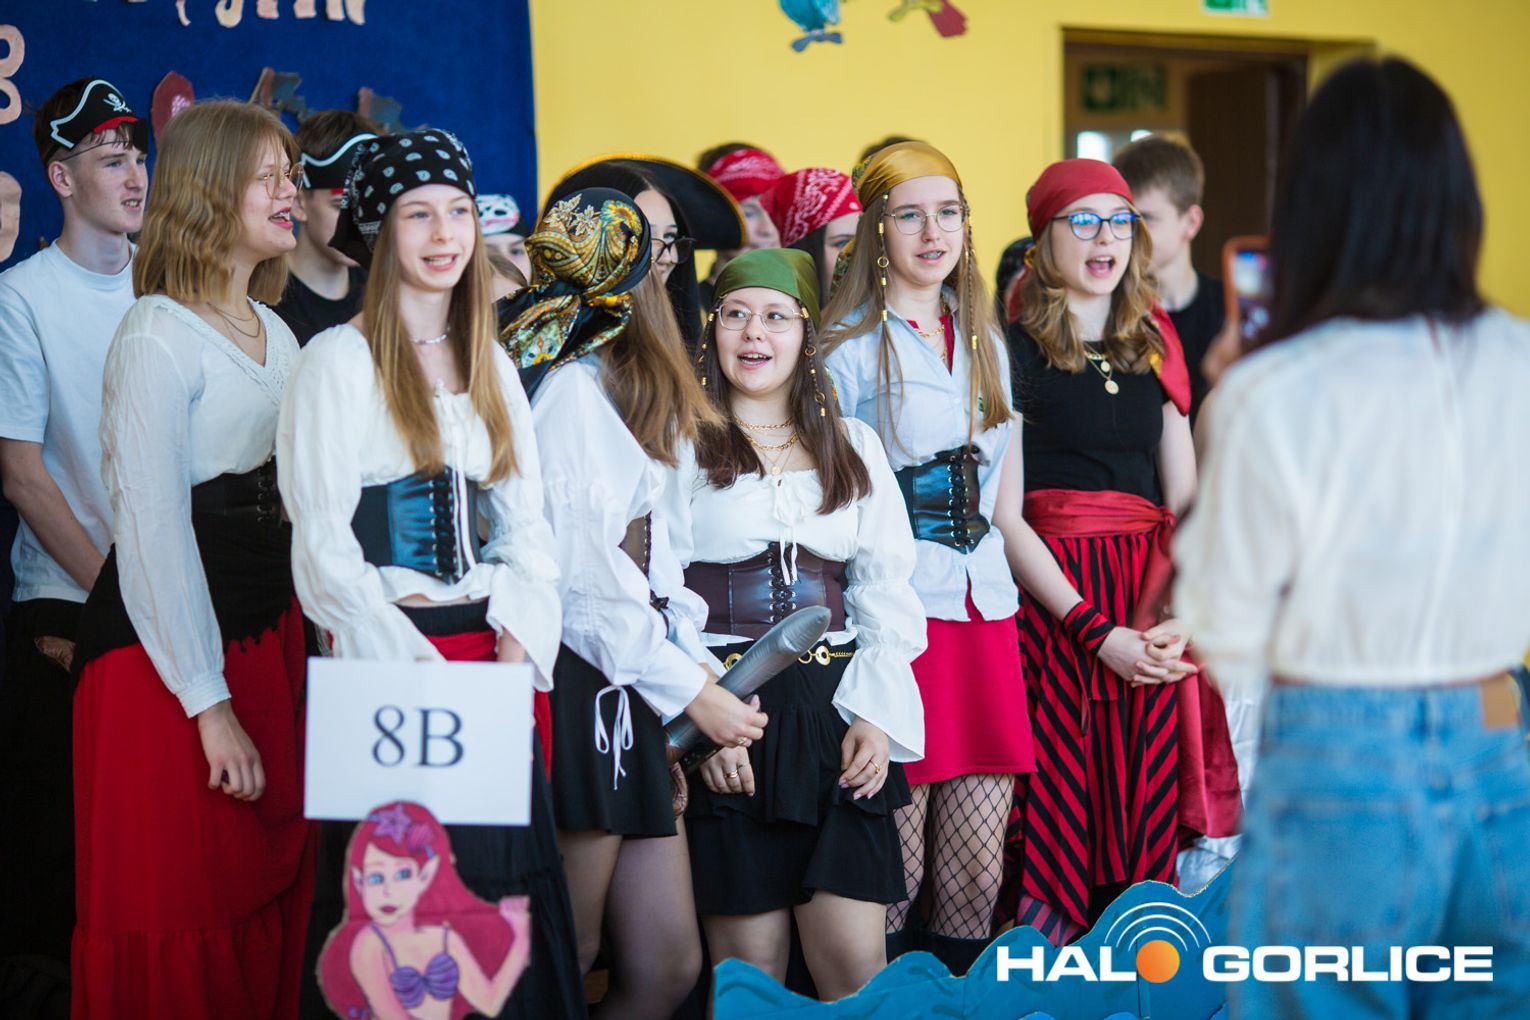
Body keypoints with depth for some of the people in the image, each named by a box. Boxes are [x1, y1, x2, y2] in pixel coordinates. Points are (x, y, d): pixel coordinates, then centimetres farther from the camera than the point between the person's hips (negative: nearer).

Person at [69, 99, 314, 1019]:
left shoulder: (274, 333, 13)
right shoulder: (158, 337, -12)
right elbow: (152, 531, -16)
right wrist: (208, 703, -17)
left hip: (269, 633, 8)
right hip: (169, 656, -8)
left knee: (272, 902, 11)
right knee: (179, 923, -1)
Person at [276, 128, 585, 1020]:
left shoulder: (494, 367, 15)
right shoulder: (342, 360, -2)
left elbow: (527, 521, 13)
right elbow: (322, 540, -9)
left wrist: (519, 639, -4)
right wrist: (416, 663, -15)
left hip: (495, 656, 5)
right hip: (388, 661, -5)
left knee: (505, 884, 3)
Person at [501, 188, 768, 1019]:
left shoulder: (624, 390, 21)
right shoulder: (572, 389, -10)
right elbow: (585, 574, -16)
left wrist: (697, 668, 5)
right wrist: (691, 691, -10)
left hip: (628, 693, 9)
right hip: (581, 689, -9)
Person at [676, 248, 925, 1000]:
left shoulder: (854, 446, 16)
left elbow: (887, 586, 12)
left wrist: (877, 715, -1)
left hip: (839, 714, 3)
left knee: (856, 963, -5)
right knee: (752, 971, -1)